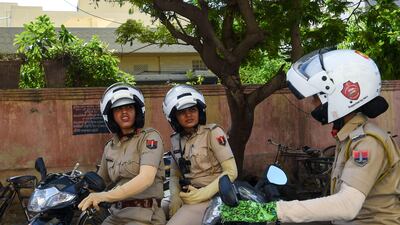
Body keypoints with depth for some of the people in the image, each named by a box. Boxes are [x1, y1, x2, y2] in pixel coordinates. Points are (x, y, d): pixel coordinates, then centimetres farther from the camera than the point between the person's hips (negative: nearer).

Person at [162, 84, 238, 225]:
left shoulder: (212, 132, -8)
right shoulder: (176, 139, 9)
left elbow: (231, 172, -11)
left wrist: (203, 194, -16)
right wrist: (174, 197, -3)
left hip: (210, 198, -6)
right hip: (185, 197, 6)